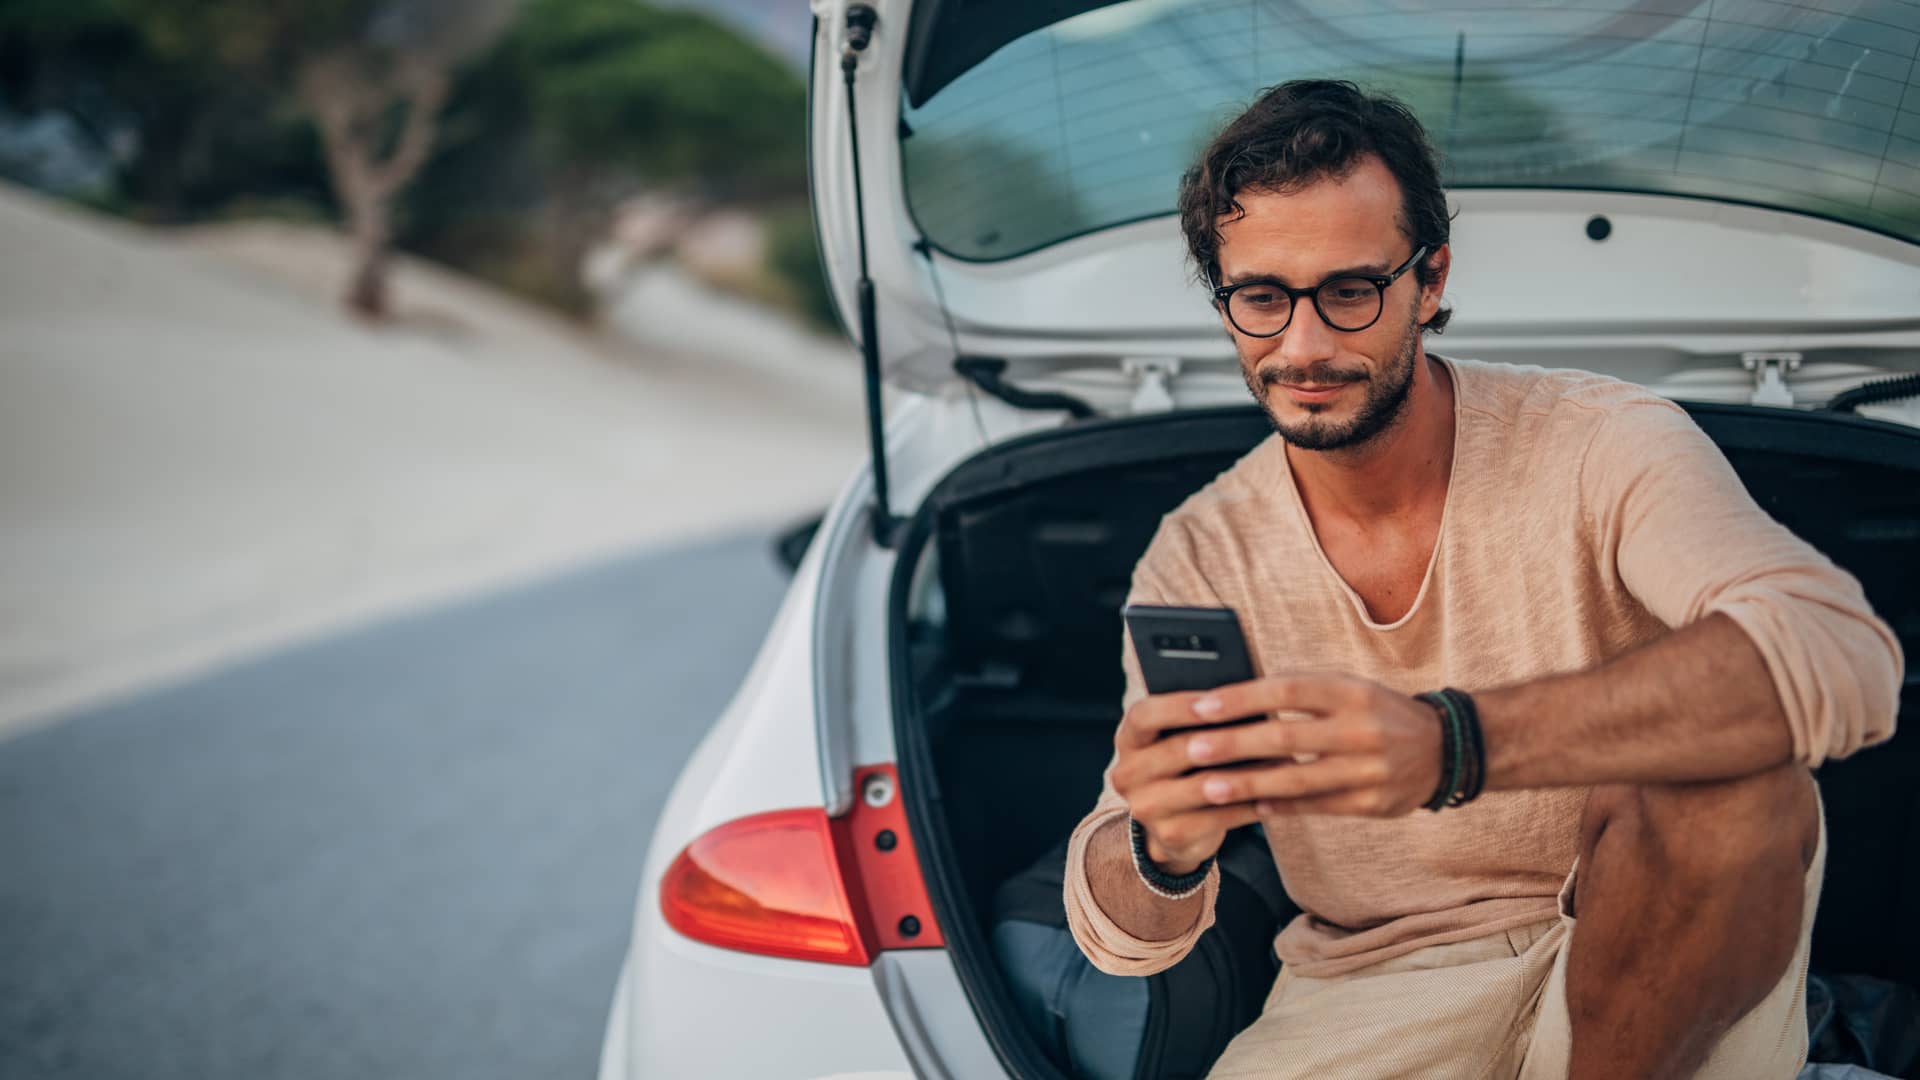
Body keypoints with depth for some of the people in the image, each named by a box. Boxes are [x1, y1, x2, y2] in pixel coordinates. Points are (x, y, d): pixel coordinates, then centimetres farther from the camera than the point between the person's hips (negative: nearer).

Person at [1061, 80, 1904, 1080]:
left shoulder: (1599, 445, -12)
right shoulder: (1197, 559, -3)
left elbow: (1843, 658, -32)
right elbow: (1121, 938, -4)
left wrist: (1450, 742, -45)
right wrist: (1162, 848, -32)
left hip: (1656, 989, 0)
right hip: (1369, 997, 1)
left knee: (1733, 786, -32)